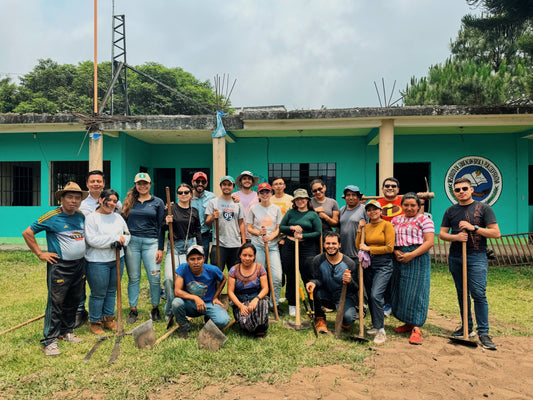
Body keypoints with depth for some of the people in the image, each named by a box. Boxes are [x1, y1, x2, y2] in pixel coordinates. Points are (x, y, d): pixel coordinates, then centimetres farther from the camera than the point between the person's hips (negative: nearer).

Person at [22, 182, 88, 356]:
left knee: (73, 301, 14)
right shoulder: (52, 217, -10)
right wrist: (40, 254, -9)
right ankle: (49, 341, 7)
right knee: (55, 303, -3)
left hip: (79, 265, 6)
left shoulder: (81, 216, 7)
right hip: (59, 266, -6)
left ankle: (66, 331, 30)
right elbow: (27, 233, -7)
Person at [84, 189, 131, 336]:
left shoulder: (118, 217, 10)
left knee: (111, 291, 15)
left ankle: (108, 319, 29)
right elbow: (92, 240, -18)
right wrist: (115, 238, -17)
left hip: (117, 259, 6)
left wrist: (121, 241, -10)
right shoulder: (91, 217, -9)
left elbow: (127, 234, 13)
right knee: (98, 293, 3)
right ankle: (95, 323, 20)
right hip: (98, 262, -6)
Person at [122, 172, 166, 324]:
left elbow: (160, 226, 4)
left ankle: (155, 308, 13)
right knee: (133, 277, 6)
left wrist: (160, 248, -1)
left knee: (155, 277, -5)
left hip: (151, 242, -1)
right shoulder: (130, 201, 11)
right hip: (132, 242, 2)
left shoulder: (158, 202, 6)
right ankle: (133, 310, 18)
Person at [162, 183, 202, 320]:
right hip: (174, 246, -2)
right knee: (170, 278, -13)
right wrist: (167, 222, -17)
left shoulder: (194, 212, 10)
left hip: (190, 245, 2)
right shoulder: (171, 208, 2)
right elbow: (162, 229, 5)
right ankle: (169, 310, 5)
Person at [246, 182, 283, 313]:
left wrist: (271, 236, -13)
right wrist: (259, 232, -16)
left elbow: (278, 228, 7)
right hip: (257, 245, -1)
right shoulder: (254, 208, 4)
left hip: (273, 245, 1)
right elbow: (249, 228, 4)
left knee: (277, 277, -5)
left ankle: (274, 304, 11)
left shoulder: (276, 209, 8)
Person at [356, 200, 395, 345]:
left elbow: (389, 248, -10)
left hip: (383, 264, -6)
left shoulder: (387, 225, -6)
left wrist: (369, 249, -10)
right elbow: (358, 246, 7)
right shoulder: (366, 226, 11)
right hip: (368, 263, 6)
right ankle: (376, 325, 28)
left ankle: (381, 331, -8)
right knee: (370, 296, 12)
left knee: (376, 295, -18)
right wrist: (360, 229, -1)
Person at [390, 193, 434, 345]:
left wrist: (411, 255, -17)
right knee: (400, 291, 8)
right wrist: (395, 252, -6)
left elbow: (429, 242, -9)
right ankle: (408, 323, 23)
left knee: (416, 292, -6)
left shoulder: (425, 220, 0)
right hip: (399, 259, 6)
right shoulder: (395, 220, 16)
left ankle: (416, 328, 0)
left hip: (417, 258, -5)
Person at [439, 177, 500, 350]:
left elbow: (496, 233, -4)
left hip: (476, 257, -4)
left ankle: (483, 332, 0)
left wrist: (473, 228, -14)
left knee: (479, 294, -9)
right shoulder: (451, 211, 11)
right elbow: (442, 234, 10)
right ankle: (467, 327, 23)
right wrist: (455, 237, -9)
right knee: (462, 294, 11)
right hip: (455, 257, 4)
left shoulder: (483, 208, 1)